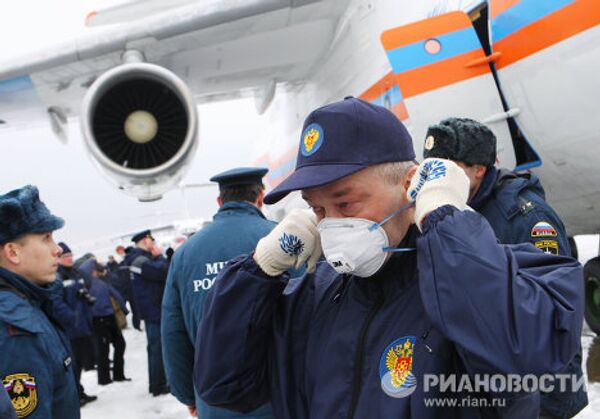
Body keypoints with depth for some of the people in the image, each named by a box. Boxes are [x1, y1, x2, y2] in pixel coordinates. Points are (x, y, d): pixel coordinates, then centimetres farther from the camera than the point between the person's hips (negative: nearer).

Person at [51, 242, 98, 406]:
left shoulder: (76, 274, 15)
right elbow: (56, 303, -23)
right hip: (69, 329, -8)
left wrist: (89, 297, 4)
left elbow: (87, 291, 26)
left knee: (80, 361, 17)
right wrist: (72, 318, -29)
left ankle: (78, 392, 29)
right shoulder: (55, 277, -13)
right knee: (72, 363, -1)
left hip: (83, 326, 8)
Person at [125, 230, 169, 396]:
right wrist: (159, 256, -10)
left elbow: (160, 272, 16)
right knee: (158, 347, -5)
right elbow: (162, 272, -26)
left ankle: (158, 382, 27)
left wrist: (157, 257, 2)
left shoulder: (142, 258, 15)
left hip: (154, 309, 11)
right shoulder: (139, 260, -17)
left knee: (156, 347, 17)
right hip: (153, 309, -11)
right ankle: (158, 386, 2)